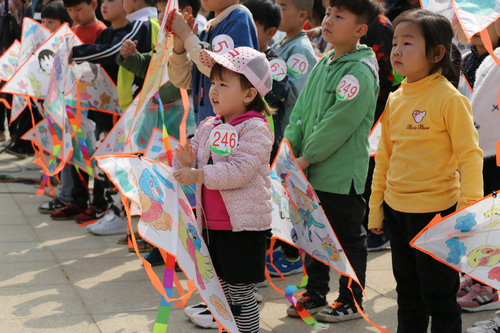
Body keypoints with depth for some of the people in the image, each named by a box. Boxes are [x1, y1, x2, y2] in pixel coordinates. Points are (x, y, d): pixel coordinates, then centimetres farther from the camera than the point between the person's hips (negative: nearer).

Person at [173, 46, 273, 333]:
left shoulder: (255, 129, -13)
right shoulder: (209, 127, 10)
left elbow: (240, 171, -24)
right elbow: (191, 165, 15)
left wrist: (198, 175, -22)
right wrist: (185, 161, -8)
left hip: (244, 226, -7)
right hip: (212, 224, 8)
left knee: (240, 292, 0)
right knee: (222, 289, 17)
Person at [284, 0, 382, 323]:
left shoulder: (360, 72, -17)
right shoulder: (323, 65, 9)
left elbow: (338, 123, -21)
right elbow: (302, 110, 12)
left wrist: (307, 157, -16)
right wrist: (289, 148, 1)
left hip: (343, 174, -8)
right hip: (313, 172, 8)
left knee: (349, 238, 6)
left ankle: (351, 302, 20)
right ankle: (315, 295, 31)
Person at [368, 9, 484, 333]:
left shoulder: (449, 98, -14)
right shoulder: (395, 99, 6)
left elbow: (470, 155, -15)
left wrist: (470, 209, -20)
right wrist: (376, 204, 15)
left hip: (436, 212, -7)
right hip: (397, 210, 7)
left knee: (439, 295, 4)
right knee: (408, 294, 19)